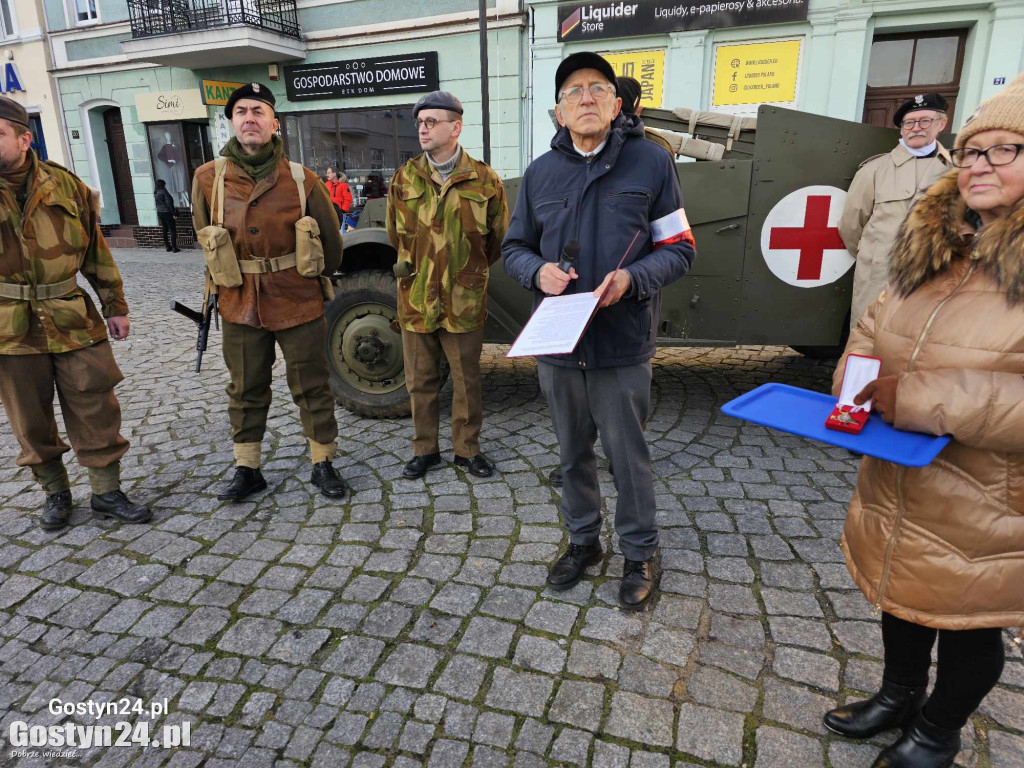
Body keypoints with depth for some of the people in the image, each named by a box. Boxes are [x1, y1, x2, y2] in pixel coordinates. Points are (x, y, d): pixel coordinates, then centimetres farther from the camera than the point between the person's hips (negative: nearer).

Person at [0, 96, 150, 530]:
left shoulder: (65, 184, 3)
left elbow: (96, 249, 9)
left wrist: (114, 306, 8)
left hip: (73, 319, 1)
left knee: (96, 411, 4)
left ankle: (106, 493, 18)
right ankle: (55, 494, 29)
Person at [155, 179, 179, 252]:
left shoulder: (156, 193, 10)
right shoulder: (164, 191, -11)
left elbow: (157, 204, 14)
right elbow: (169, 203, -17)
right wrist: (173, 213, -16)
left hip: (160, 213, 8)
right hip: (167, 213, -8)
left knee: (165, 231, 13)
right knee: (173, 231, -4)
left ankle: (168, 247, 17)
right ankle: (174, 248, -7)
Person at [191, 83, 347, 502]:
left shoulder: (302, 180, -7)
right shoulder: (208, 178, -3)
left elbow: (331, 241, 5)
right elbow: (204, 239, 12)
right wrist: (228, 279, 15)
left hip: (298, 303, -2)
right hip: (240, 306, 2)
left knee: (311, 388, 8)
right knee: (246, 390, 13)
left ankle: (323, 465, 23)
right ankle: (246, 470, 29)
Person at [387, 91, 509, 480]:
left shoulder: (484, 180, -3)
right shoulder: (404, 178, 2)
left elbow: (498, 240, 7)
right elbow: (395, 236, 14)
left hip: (465, 302, -1)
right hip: (415, 300, 2)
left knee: (467, 381, 10)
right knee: (420, 382, 11)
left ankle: (467, 449, 27)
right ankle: (425, 450, 28)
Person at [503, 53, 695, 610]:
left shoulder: (651, 162, -2)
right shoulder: (540, 172, 7)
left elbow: (678, 249, 0)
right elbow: (515, 247, 13)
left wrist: (633, 278, -20)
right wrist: (538, 271, -10)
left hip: (622, 345, -3)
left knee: (627, 454, 7)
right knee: (572, 452, 16)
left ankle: (639, 554, 28)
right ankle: (582, 540, 37)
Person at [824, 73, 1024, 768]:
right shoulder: (934, 246, 3)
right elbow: (876, 325, 12)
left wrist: (923, 398, -29)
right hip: (896, 484, 6)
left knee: (967, 617, 17)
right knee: (900, 592, 24)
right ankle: (900, 695, 51)